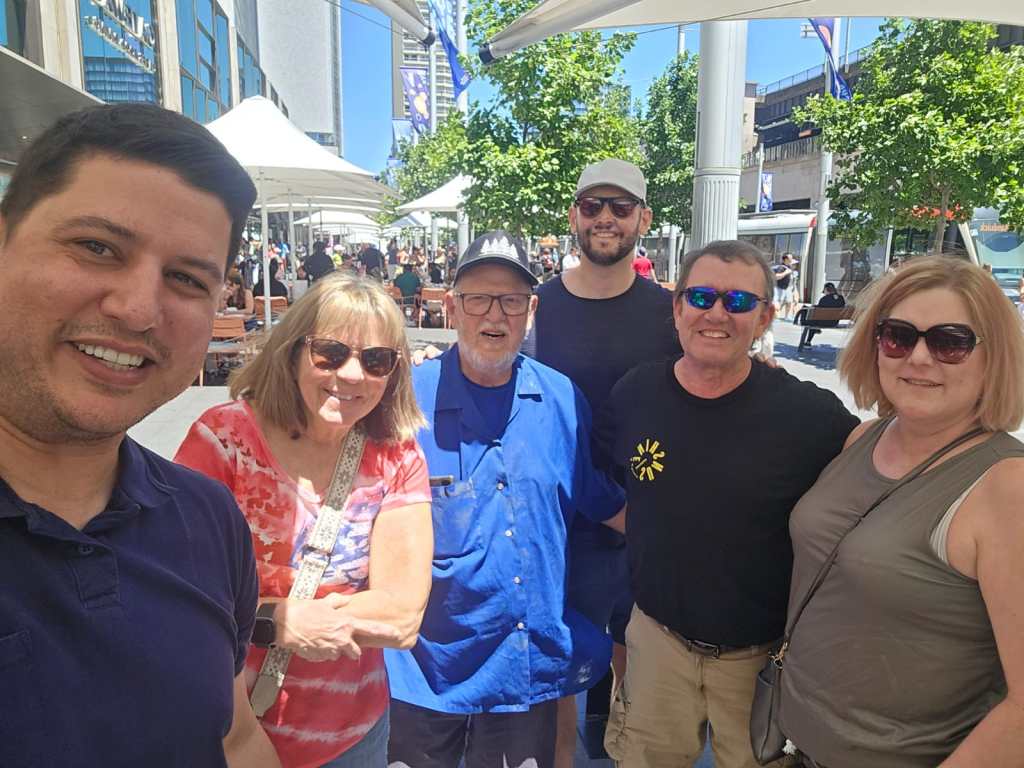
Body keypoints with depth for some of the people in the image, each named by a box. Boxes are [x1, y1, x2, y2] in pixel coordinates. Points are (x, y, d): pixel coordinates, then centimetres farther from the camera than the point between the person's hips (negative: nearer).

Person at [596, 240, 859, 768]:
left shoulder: (810, 414, -18)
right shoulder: (633, 394, -9)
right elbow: (596, 484, 9)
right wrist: (645, 534, 0)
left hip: (764, 651, -2)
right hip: (657, 633, 2)